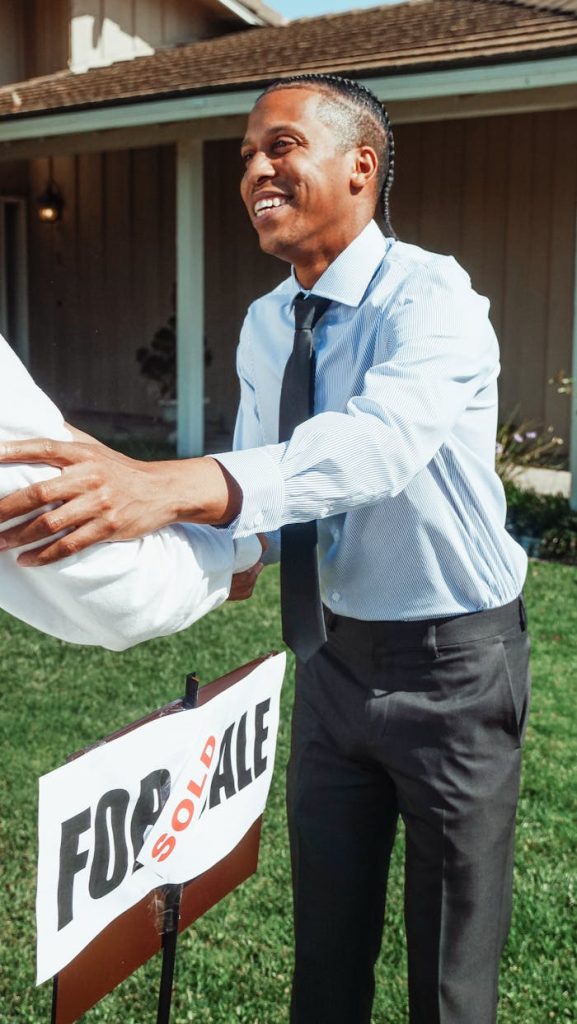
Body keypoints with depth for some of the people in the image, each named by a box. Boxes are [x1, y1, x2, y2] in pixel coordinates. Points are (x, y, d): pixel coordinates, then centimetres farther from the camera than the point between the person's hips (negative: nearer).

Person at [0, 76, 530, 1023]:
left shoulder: (431, 298, -20)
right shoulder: (264, 326, 3)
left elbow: (383, 438, -41)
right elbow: (262, 485, 4)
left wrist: (176, 484, -54)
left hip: (453, 662, -6)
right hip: (337, 651, 6)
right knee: (326, 943, 20)